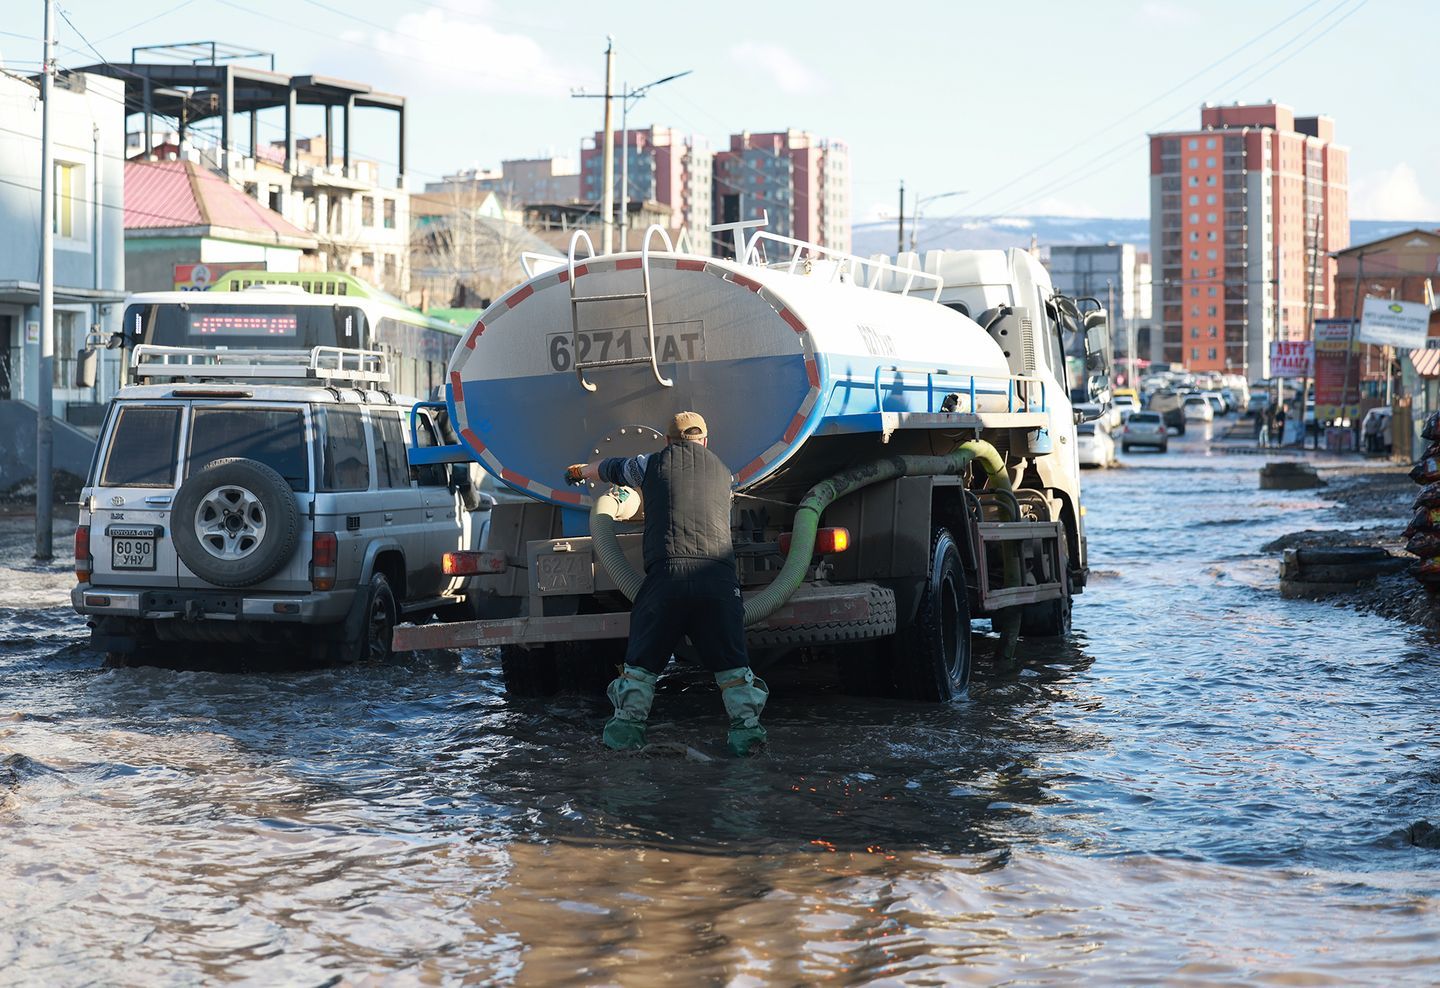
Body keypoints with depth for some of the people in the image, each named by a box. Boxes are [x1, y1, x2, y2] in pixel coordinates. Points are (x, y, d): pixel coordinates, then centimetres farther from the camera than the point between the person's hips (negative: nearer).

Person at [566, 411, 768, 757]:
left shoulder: (652, 464, 18)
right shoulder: (721, 471, 24)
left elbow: (607, 468, 37)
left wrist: (580, 471, 61)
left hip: (666, 573, -1)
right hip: (718, 575, 1)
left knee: (642, 658, 11)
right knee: (731, 660, 5)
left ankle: (628, 722, 2)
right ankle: (746, 726, -8)